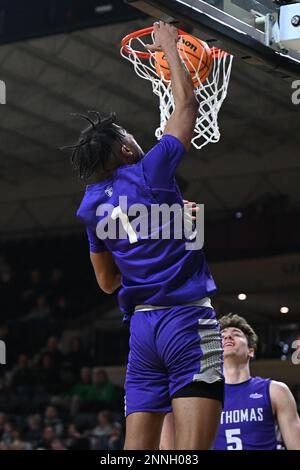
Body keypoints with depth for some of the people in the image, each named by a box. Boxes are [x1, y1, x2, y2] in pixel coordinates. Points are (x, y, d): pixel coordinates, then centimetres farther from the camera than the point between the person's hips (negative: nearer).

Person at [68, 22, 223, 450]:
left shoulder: (91, 206, 14)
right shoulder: (149, 174, -3)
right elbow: (187, 102, 6)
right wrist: (168, 45, 19)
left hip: (141, 324, 6)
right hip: (186, 317, -6)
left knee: (138, 446, 4)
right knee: (191, 446, -13)